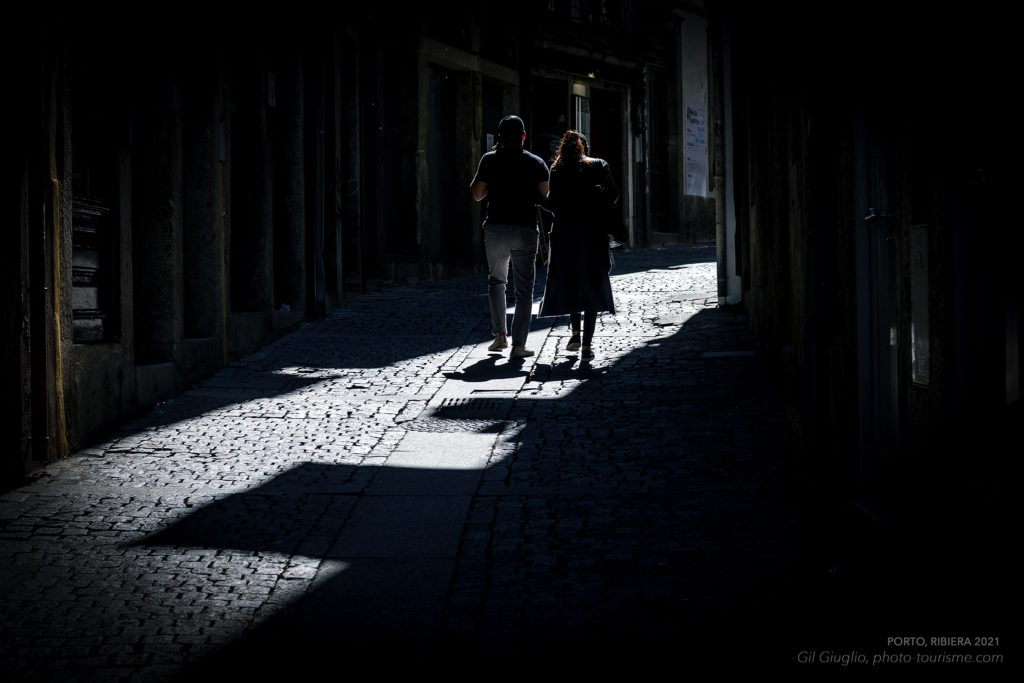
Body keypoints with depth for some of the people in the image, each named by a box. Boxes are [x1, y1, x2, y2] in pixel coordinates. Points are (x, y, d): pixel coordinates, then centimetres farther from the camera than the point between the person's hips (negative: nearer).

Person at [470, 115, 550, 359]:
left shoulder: (489, 160, 1)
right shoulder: (536, 163, 2)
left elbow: (477, 194, 7)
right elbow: (545, 196, -4)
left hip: (495, 228, 1)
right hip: (525, 230, -1)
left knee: (496, 281, 21)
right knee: (524, 289, 4)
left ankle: (500, 334, 12)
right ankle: (518, 345, -2)